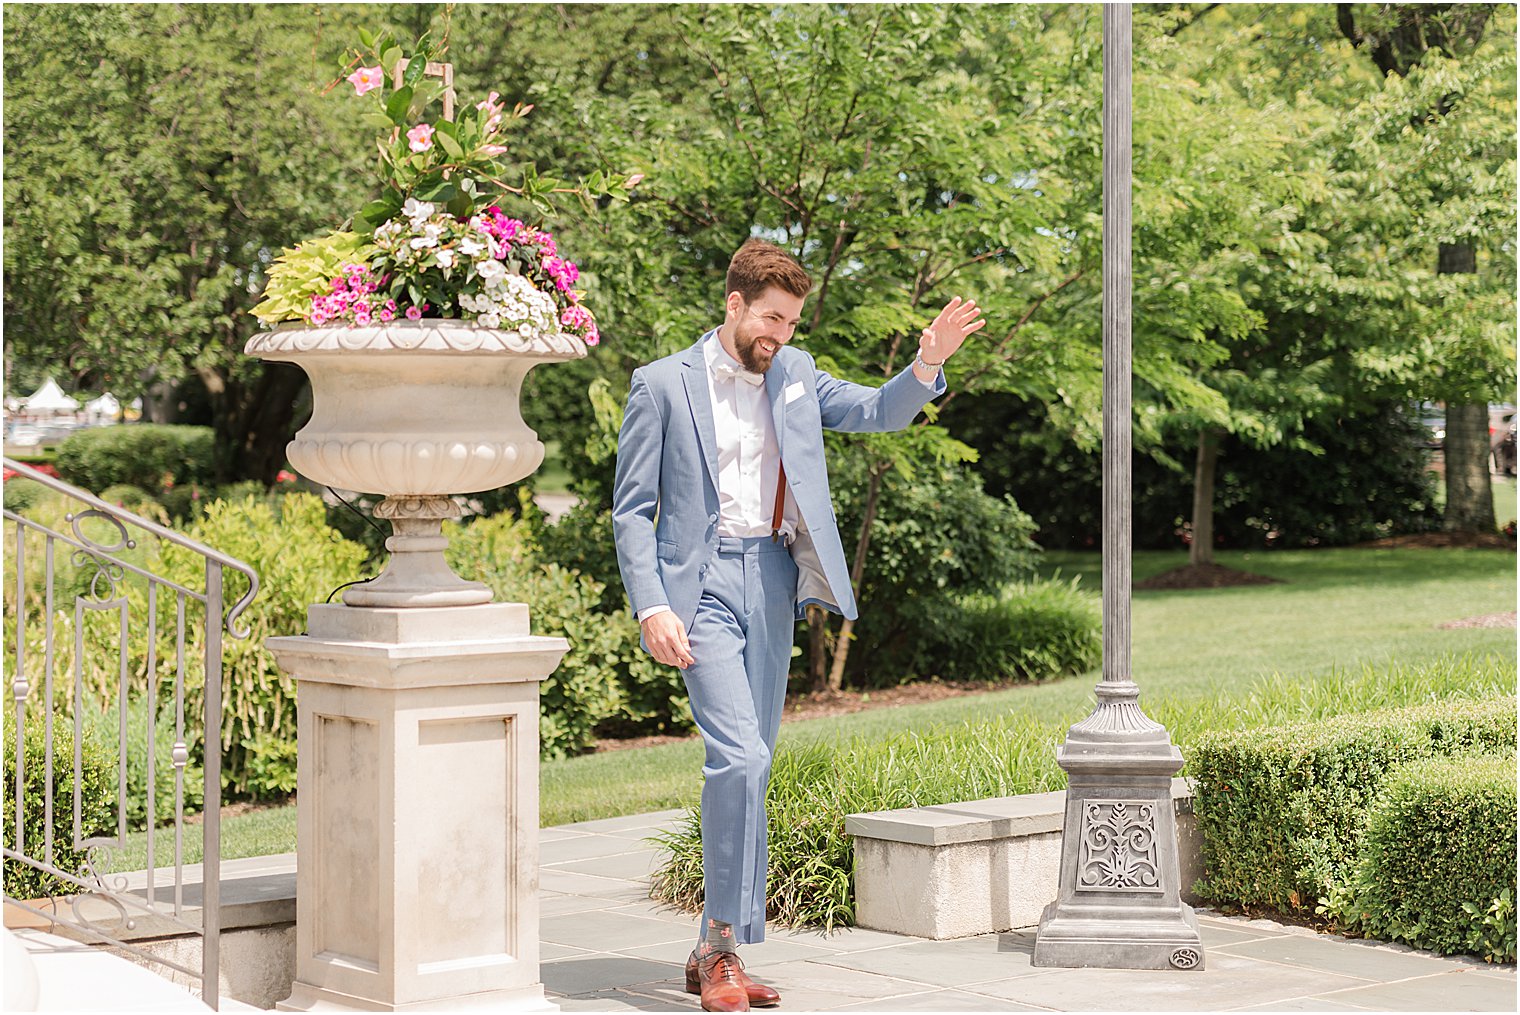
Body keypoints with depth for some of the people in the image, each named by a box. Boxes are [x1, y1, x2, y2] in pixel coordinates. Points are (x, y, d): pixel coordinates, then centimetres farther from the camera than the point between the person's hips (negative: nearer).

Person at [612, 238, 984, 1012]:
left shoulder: (794, 376, 12)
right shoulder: (662, 384, -2)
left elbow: (881, 411, 8)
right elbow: (631, 510, -2)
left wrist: (928, 363, -13)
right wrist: (652, 609, -13)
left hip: (772, 581, 5)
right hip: (703, 585, -5)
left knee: (750, 766, 7)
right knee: (739, 756, -19)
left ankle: (717, 949, 16)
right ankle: (724, 941, -8)